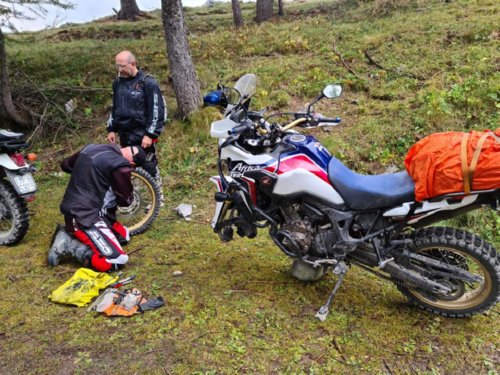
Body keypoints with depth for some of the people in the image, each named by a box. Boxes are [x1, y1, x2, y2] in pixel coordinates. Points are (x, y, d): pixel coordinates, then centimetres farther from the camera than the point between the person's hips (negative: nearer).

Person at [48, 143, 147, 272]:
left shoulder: (91, 148, 6)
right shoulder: (120, 165, -18)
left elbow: (65, 164, 23)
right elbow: (126, 200, -7)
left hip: (74, 211, 10)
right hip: (84, 217, -10)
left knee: (124, 236, 21)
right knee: (118, 261, -15)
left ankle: (70, 233, 13)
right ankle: (69, 244, -8)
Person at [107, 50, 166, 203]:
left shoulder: (148, 83, -9)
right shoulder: (118, 82, 11)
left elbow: (157, 110, -12)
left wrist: (150, 134, -16)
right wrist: (112, 129, 16)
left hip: (142, 135, -6)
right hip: (124, 134, 7)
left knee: (149, 166, -3)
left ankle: (158, 198, 10)